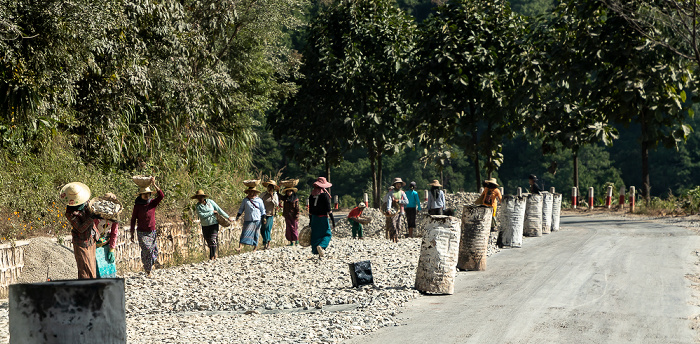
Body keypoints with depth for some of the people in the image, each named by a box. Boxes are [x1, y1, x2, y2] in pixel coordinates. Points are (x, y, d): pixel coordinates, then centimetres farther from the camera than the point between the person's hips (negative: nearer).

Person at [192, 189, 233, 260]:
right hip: (205, 226, 2)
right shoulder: (197, 206, 0)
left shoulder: (210, 202, -1)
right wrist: (212, 212, -13)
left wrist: (228, 217, 4)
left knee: (212, 239, -12)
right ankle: (215, 254, 24)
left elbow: (219, 210, 3)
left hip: (214, 224, -2)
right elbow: (202, 215, -14)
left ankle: (212, 257, -12)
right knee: (208, 241, 5)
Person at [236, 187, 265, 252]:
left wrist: (263, 217, 2)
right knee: (245, 233, -9)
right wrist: (238, 215, 1)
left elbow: (262, 210, 9)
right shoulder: (245, 200, 6)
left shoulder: (259, 200, 4)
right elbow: (241, 208, 13)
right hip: (248, 220, 0)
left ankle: (255, 246, 17)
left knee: (255, 234, 4)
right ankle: (240, 246, -18)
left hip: (256, 219, 0)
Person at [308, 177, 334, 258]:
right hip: (323, 218, -5)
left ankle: (318, 253, 11)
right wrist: (332, 219, -6)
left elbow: (310, 210, 10)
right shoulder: (324, 195, -10)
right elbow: (328, 209, -11)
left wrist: (310, 221, 17)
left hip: (314, 218, 5)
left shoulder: (311, 195, 6)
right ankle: (321, 246, -24)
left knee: (315, 235, 11)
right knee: (327, 234, 4)